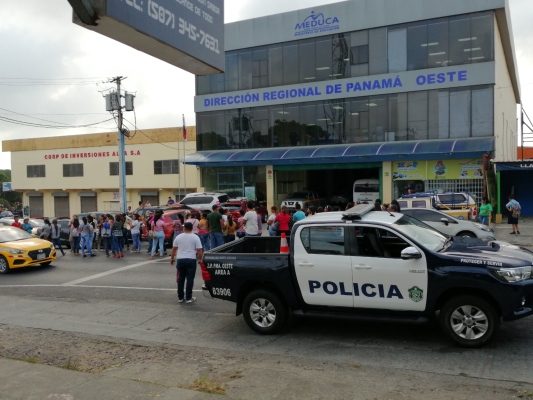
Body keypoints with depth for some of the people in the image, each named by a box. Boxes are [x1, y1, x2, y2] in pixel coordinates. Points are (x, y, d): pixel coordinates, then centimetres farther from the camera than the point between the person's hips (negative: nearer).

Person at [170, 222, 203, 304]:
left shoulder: (178, 237, 4)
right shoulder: (195, 237, -4)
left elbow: (174, 249, 9)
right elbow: (199, 250, -8)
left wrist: (172, 258, 22)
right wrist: (200, 259, 7)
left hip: (180, 260, 3)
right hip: (191, 260, -3)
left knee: (180, 279, 11)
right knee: (190, 279, 2)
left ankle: (180, 297, 16)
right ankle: (188, 298, 4)